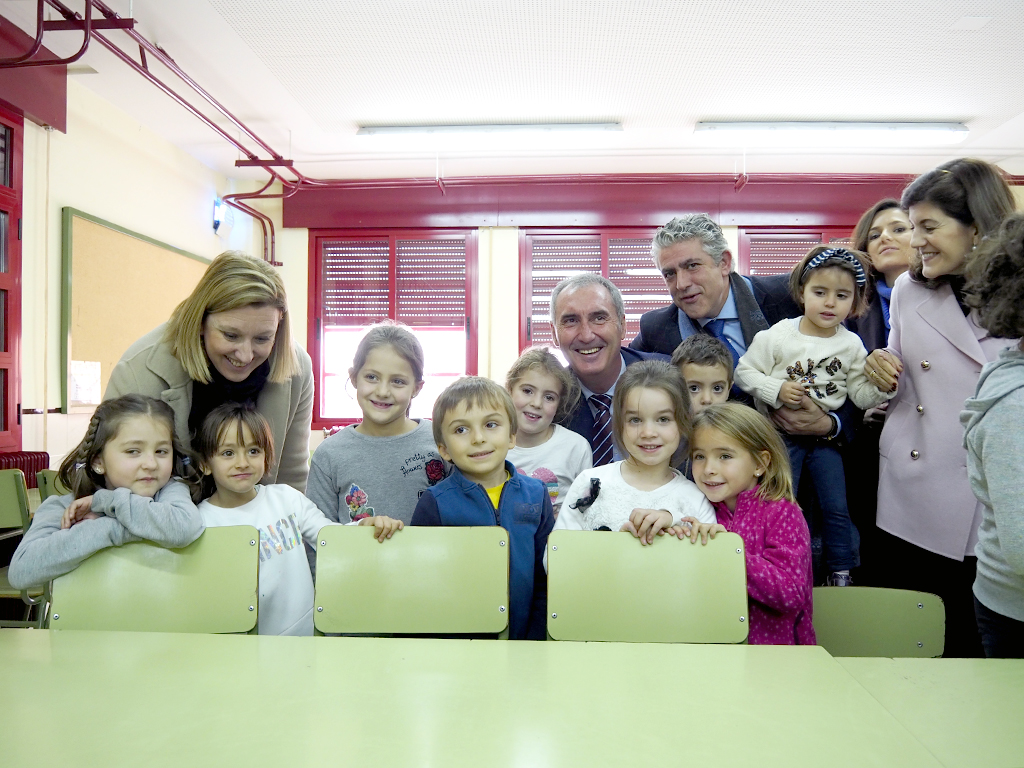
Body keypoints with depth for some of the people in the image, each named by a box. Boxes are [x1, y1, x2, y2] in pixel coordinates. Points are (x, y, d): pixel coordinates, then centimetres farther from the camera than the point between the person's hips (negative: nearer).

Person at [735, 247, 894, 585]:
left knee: (837, 509, 9)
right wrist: (776, 389, -20)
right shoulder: (777, 336, -10)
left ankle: (842, 575, 28)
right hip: (782, 433, -3)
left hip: (826, 435, 3)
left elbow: (861, 395, 2)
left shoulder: (852, 345, 0)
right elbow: (744, 372, -8)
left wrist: (882, 387, -18)